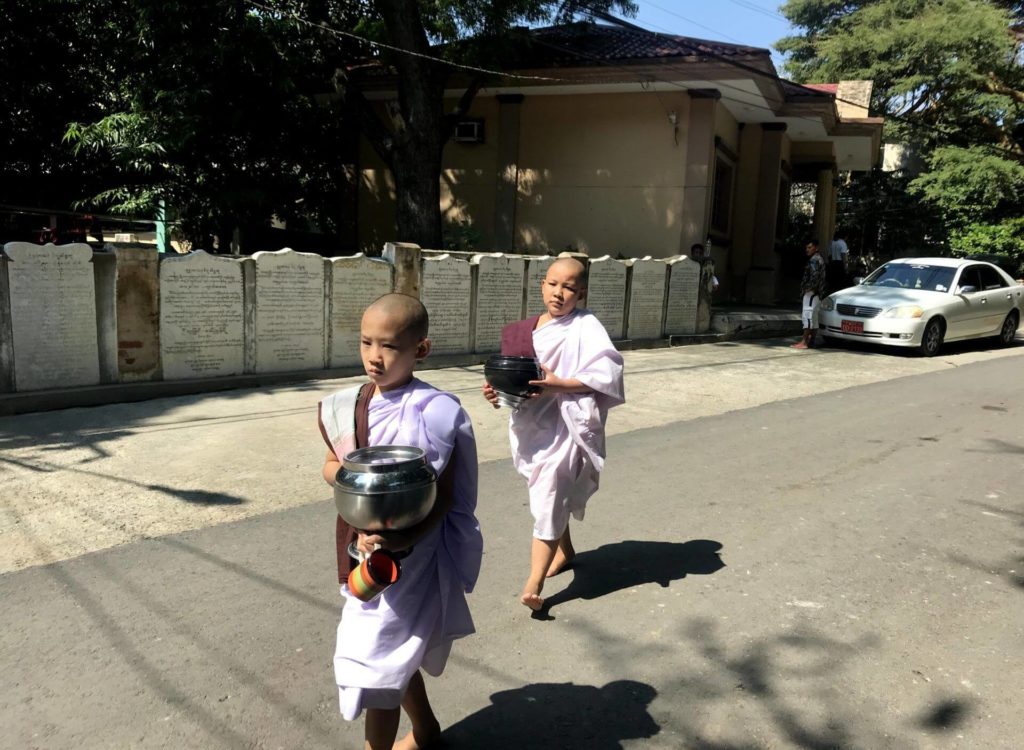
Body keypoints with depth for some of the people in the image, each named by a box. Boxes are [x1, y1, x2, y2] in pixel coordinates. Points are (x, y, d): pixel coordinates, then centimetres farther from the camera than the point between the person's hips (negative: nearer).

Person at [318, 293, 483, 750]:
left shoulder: (433, 414, -19)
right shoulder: (346, 406, -2)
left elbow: (444, 498, -17)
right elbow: (331, 465, 11)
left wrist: (402, 541, -31)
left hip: (410, 554, -7)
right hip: (361, 549, 7)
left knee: (375, 663, 1)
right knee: (394, 652, 24)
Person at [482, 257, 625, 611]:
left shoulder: (586, 327, -10)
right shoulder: (527, 329, 7)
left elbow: (606, 374, -18)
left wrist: (559, 385, -25)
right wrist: (499, 391, -9)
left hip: (565, 424, -6)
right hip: (532, 423, 6)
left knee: (548, 498, -10)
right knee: (552, 492, 21)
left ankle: (533, 584, -6)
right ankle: (564, 549, 44)